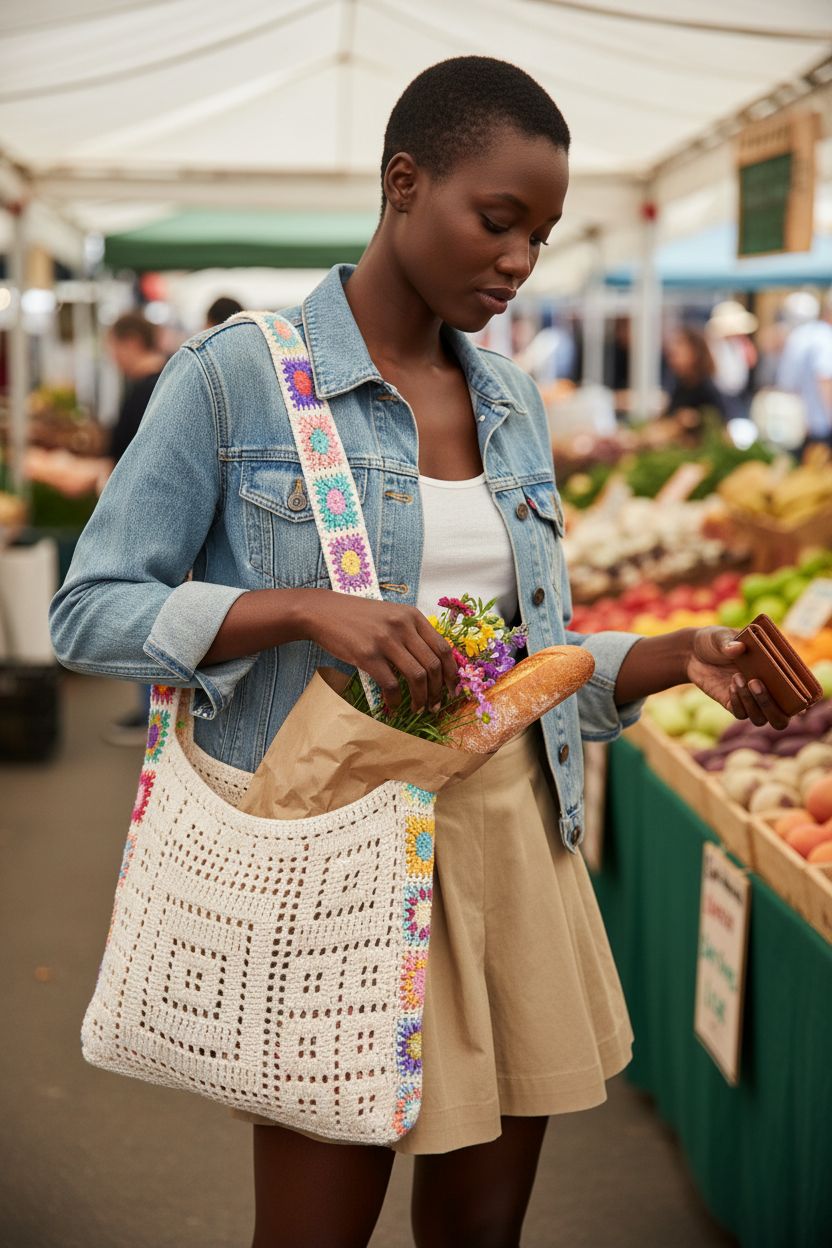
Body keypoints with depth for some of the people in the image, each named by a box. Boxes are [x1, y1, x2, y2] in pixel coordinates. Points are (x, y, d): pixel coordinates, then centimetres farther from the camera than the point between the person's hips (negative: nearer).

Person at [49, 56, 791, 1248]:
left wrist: (677, 656, -3)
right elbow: (92, 613, -8)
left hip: (511, 832, 6)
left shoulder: (510, 397, 10)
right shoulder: (236, 378, -9)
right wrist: (303, 610, -22)